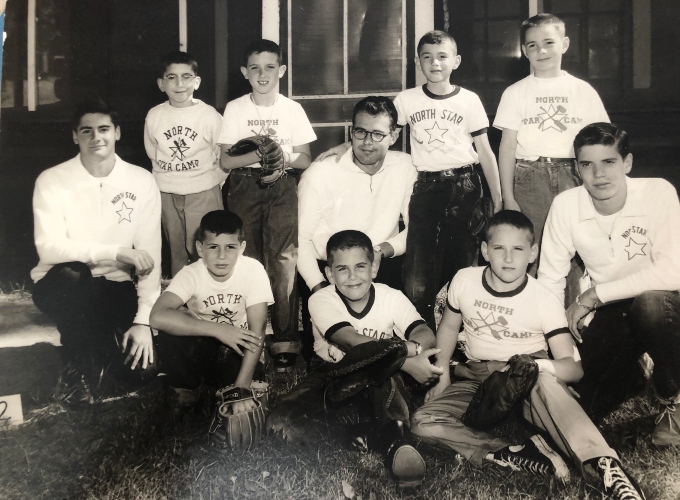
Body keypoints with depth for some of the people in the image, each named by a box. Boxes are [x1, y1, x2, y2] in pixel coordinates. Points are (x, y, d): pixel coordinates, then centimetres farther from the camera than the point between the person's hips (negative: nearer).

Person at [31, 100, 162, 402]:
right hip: (62, 286, -1)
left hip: (114, 286, 2)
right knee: (69, 274, -37)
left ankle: (102, 348, 21)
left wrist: (143, 321, -16)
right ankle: (80, 366, -10)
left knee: (142, 367, -16)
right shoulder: (52, 181, -10)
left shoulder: (142, 182, -5)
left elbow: (150, 256, -8)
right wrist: (117, 252, -31)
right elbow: (49, 248, -22)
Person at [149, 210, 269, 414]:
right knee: (171, 326, -27)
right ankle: (184, 388, -3)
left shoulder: (253, 270, -20)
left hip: (237, 347, -1)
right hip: (200, 347, 1)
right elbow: (158, 316, -35)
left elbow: (257, 331, -21)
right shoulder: (191, 274, -19)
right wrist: (218, 330, -38)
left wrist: (242, 386, -29)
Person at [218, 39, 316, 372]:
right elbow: (226, 160, 1)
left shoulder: (293, 110, 6)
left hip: (282, 188, 0)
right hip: (244, 188, 1)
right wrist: (261, 153, -14)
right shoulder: (235, 109, 5)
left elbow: (305, 160, 6)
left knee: (283, 260, -9)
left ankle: (285, 340, -4)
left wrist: (281, 156, -14)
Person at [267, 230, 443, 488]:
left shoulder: (391, 297, -8)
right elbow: (353, 342, -29)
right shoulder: (321, 300, -13)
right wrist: (406, 362, -38)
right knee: (281, 423, -26)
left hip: (385, 382, -1)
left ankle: (394, 440, -27)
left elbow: (426, 334, -23)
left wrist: (410, 347, -46)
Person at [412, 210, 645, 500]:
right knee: (422, 423, -25)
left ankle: (602, 465, -44)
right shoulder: (464, 281, -6)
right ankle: (521, 456, -34)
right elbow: (449, 327, 13)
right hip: (477, 383, 3)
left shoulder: (545, 301, -14)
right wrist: (443, 375, 1)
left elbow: (573, 368, -16)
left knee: (543, 379, -41)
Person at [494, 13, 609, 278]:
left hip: (572, 176, 1)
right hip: (530, 177, 0)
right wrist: (508, 197, -2)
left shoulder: (583, 91, 8)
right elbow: (507, 146, 4)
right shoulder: (516, 93, 7)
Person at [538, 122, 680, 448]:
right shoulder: (565, 206, -10)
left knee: (650, 303, -38)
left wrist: (594, 295, -25)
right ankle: (630, 370, 22)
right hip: (607, 315, 2)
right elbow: (550, 278, -1)